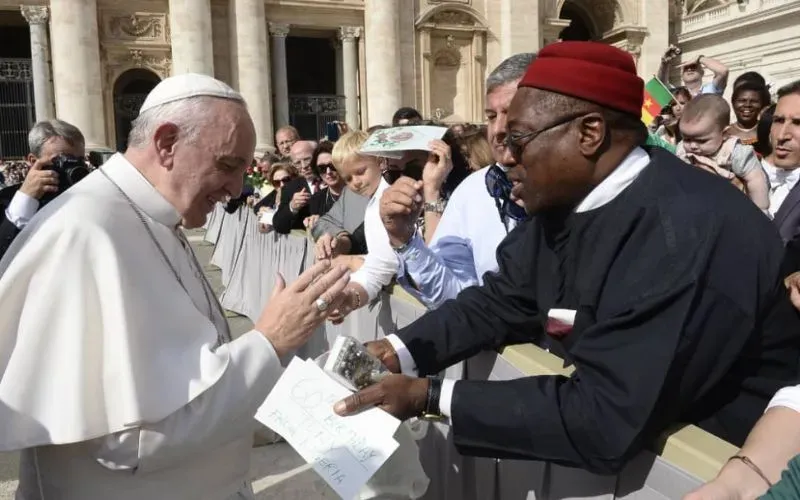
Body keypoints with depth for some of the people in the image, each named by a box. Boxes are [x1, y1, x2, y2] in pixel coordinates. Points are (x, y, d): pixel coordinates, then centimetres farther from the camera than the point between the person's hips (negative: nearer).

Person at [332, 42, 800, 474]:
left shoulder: (687, 231, -29)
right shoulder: (562, 200, -5)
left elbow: (604, 421, -31)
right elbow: (501, 300, 4)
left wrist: (429, 396, -25)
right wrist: (401, 351, -9)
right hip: (607, 414, 6)